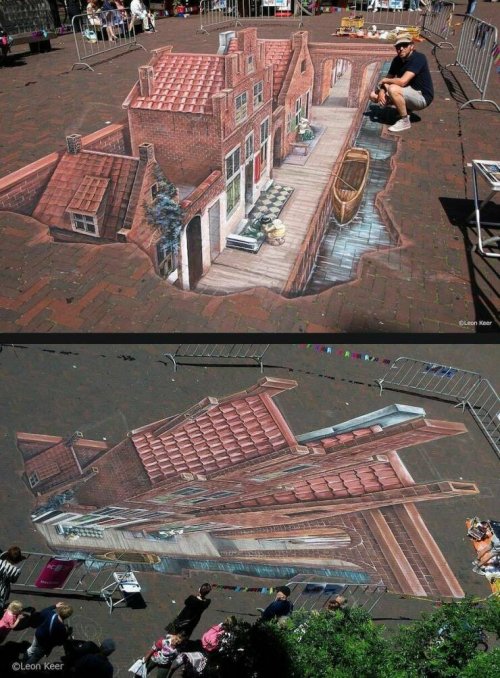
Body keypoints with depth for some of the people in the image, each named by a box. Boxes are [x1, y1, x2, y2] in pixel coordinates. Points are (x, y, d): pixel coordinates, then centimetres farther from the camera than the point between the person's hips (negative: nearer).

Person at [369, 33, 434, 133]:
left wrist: (384, 81, -16)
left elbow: (402, 82, -32)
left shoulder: (418, 58, -22)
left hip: (422, 97, -8)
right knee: (374, 95, 2)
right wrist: (382, 90, -17)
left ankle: (405, 121, -16)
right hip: (408, 94, 8)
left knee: (393, 89, -34)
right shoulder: (397, 60, 3)